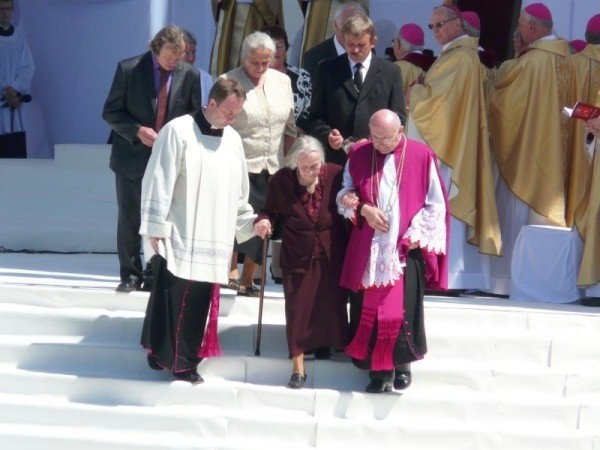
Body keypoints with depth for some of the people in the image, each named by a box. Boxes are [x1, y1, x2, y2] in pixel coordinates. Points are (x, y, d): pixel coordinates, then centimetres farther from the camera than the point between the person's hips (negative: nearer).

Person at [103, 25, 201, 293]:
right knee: (129, 218, 6)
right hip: (132, 157, 0)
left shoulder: (190, 75, -3)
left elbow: (195, 117, 7)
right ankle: (130, 275, 17)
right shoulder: (129, 69, -7)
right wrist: (137, 131, -18)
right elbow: (111, 112, -4)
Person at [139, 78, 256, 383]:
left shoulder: (233, 140, 10)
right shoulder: (178, 131, -8)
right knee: (171, 300, -4)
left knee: (198, 303, 6)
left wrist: (251, 221, 10)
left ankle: (183, 360, 14)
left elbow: (237, 192, 19)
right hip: (177, 239, -5)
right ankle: (162, 354, 7)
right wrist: (155, 229, -11)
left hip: (212, 241, 5)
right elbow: (158, 183, -9)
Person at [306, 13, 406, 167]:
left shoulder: (391, 72, 8)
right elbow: (316, 116, 8)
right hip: (336, 159, 0)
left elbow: (397, 118, 5)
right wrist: (327, 134, -14)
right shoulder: (326, 69, 8)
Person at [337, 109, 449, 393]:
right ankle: (379, 368, 11)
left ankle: (402, 364, 15)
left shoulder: (422, 156, -4)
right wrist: (364, 208, -10)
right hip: (368, 249, 2)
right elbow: (344, 194, 11)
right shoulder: (359, 155, 3)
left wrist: (414, 237, -7)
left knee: (403, 310, -4)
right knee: (370, 308, 1)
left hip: (405, 249, -2)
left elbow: (436, 205, 0)